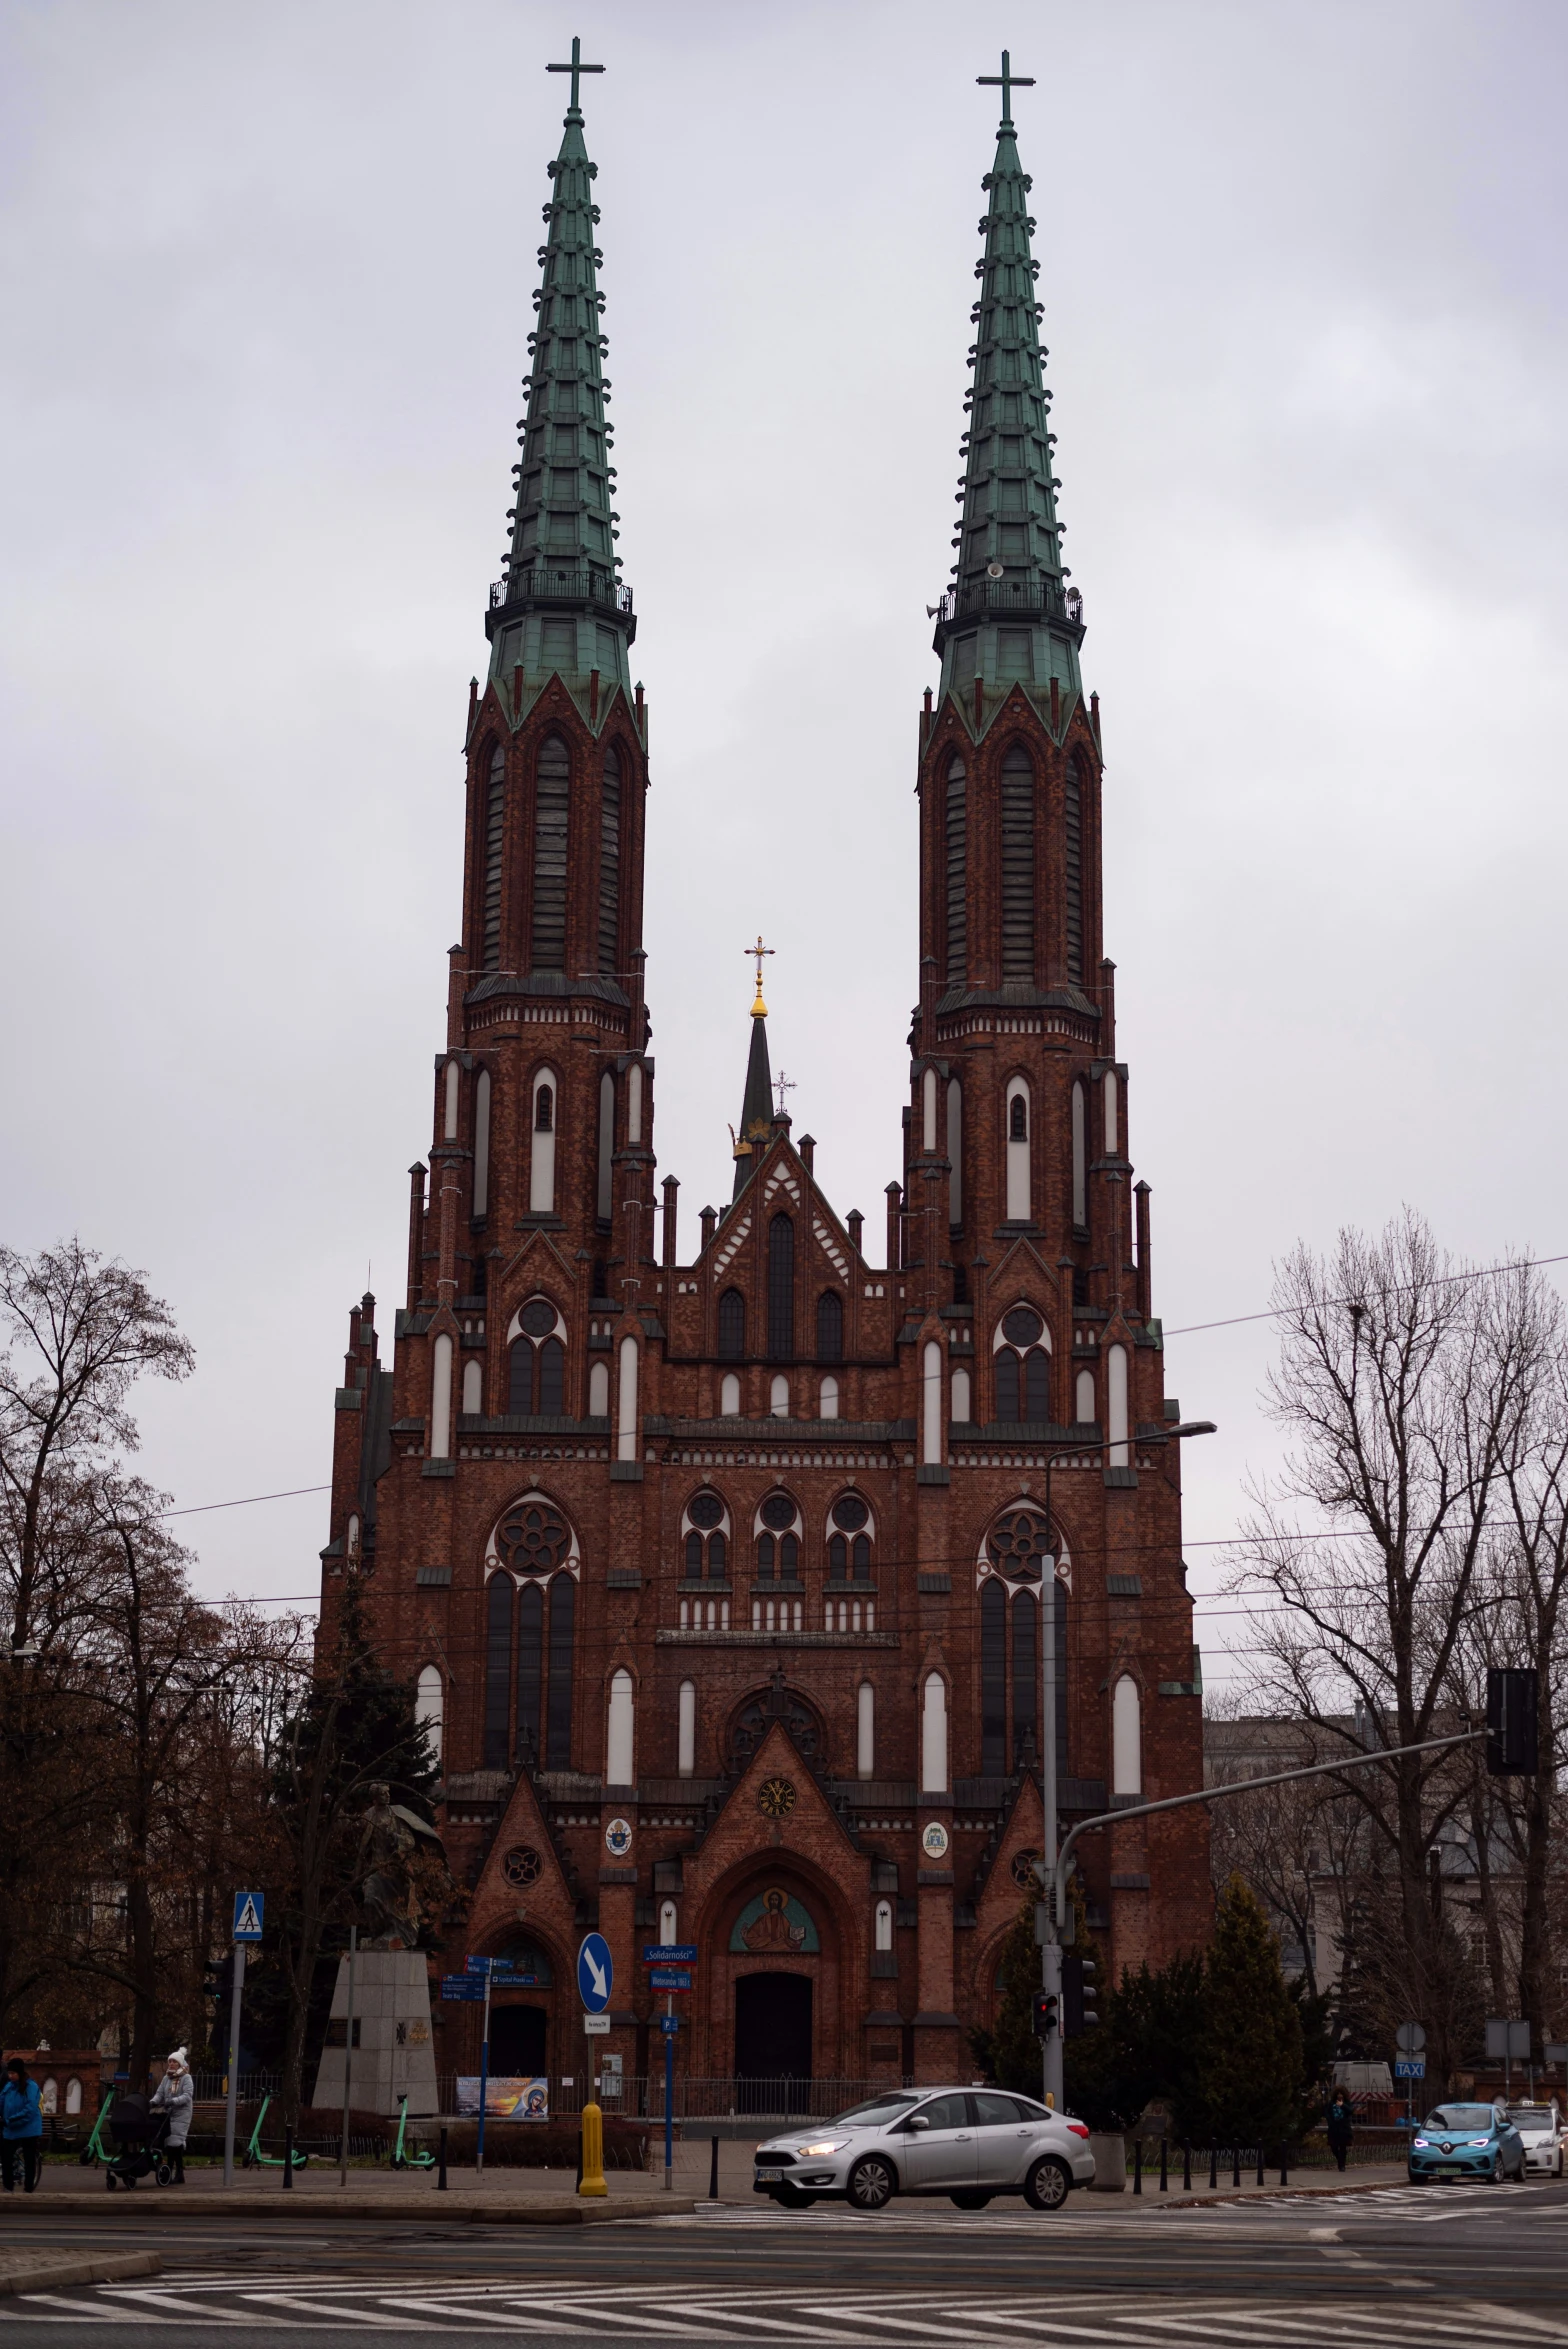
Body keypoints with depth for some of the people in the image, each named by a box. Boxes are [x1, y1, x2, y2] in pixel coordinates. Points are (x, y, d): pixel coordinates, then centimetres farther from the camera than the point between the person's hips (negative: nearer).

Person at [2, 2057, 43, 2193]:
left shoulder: (31, 2086, -12)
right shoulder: (8, 2086, 6)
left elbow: (29, 2110, -19)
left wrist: (10, 2120, -21)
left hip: (28, 2130, -5)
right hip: (10, 2130, 6)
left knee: (29, 2161, 4)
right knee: (5, 2158, 4)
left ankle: (28, 2190, 10)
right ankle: (9, 2188, 16)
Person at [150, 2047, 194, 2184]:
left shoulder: (186, 2078, -2)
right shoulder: (166, 2078, 16)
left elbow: (187, 2096, -13)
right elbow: (159, 2093, 10)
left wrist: (173, 2101, -25)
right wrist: (153, 2101, -11)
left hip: (181, 2114, -5)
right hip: (168, 2114, 5)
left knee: (176, 2143, -12)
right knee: (168, 2143, 3)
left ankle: (179, 2173, -9)